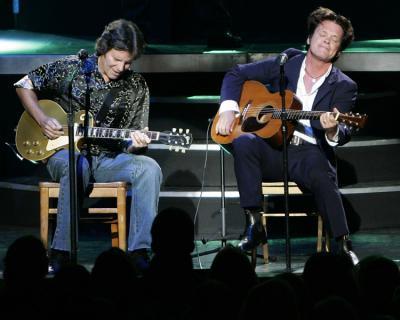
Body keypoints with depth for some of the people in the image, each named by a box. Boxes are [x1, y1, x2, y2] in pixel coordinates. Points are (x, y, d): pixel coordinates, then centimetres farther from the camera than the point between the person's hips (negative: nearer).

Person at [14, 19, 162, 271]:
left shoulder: (137, 87, 4)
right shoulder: (71, 68, -2)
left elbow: (130, 144, 6)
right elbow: (24, 85, 9)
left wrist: (137, 144, -19)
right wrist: (42, 120, -5)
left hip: (108, 159, 3)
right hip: (65, 152, -3)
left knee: (149, 169, -27)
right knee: (75, 167, -40)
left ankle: (139, 252, -31)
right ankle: (60, 253, -35)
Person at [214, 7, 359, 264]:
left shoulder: (344, 86, 3)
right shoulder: (286, 62, 8)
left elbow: (344, 135, -9)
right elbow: (237, 74, 12)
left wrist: (333, 129, -35)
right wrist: (228, 108, -6)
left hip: (308, 154, -2)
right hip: (271, 149, 2)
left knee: (322, 176, -36)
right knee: (243, 142, -31)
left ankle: (344, 246, -28)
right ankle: (255, 225, -28)